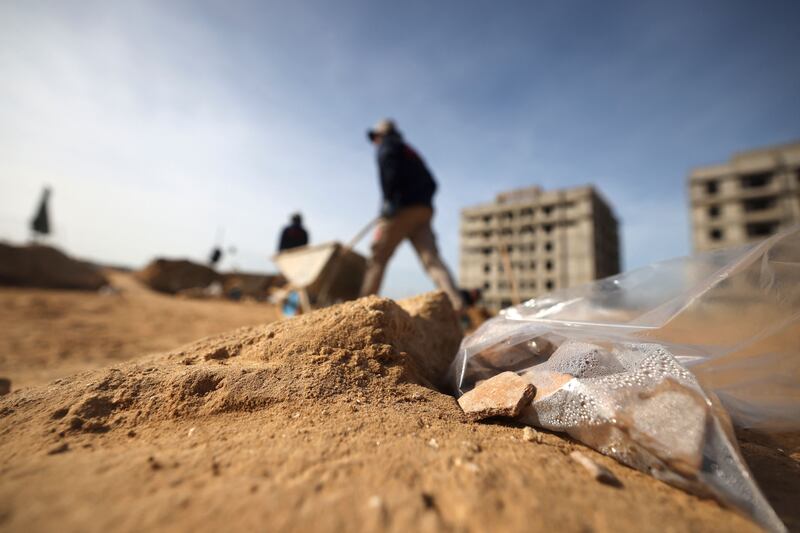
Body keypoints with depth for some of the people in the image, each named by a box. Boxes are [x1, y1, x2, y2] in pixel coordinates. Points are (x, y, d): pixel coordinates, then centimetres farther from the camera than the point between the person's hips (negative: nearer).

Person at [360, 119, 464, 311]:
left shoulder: (387, 145, 11)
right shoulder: (411, 151, 34)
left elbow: (391, 171, -12)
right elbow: (430, 183, 25)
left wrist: (389, 201, -17)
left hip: (402, 209, -7)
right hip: (424, 210, 7)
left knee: (378, 260, -1)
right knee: (431, 259, -8)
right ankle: (456, 303, -25)